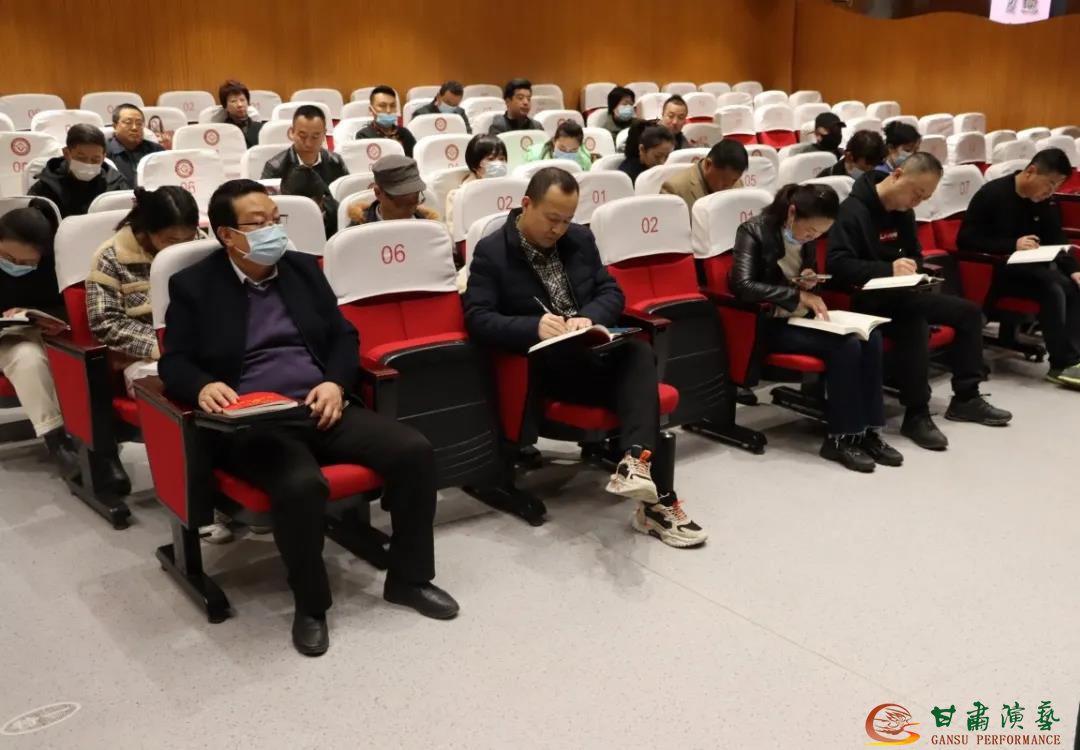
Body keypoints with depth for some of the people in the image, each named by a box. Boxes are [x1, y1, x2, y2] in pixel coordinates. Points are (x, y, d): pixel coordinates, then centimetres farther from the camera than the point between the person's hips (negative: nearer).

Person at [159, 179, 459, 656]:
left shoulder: (303, 267, 15)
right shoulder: (193, 285, 4)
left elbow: (343, 336, 15)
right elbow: (174, 363, 1)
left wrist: (336, 383, -6)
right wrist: (203, 386, -22)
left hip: (321, 409, 5)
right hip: (253, 424, -4)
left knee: (414, 451, -17)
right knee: (302, 485, -36)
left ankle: (409, 578, 3)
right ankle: (310, 604, -9)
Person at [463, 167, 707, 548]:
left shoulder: (580, 238, 13)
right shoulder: (491, 252, -4)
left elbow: (612, 292, 12)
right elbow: (477, 320, -12)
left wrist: (589, 317, -13)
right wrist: (533, 327, -29)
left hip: (595, 351, 5)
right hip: (543, 365, -5)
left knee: (639, 352, -31)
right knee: (631, 370, -32)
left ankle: (635, 460, -49)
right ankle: (656, 496, -33)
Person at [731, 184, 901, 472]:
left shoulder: (805, 236, 7)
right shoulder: (755, 231, -14)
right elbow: (742, 286, -28)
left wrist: (810, 284, -4)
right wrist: (798, 295, -30)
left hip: (801, 318, 7)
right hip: (769, 324, -7)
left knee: (870, 337, -18)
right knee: (845, 345, -28)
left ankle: (868, 430, -12)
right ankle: (840, 437, -17)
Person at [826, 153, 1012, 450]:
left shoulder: (903, 212, 11)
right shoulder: (853, 209, -17)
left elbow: (915, 255, 22)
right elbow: (837, 264, -25)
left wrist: (911, 267, -3)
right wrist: (888, 270, -33)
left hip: (901, 293, 9)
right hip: (865, 298, -9)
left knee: (968, 312, 3)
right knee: (914, 323, -36)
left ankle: (966, 398, 11)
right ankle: (916, 415, -26)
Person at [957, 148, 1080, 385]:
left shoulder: (1045, 202, 7)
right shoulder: (992, 194, -13)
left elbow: (1057, 241, 8)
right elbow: (965, 240, -17)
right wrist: (1012, 245, -26)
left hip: (1029, 268, 7)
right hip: (993, 270, -7)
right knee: (1052, 287, -29)